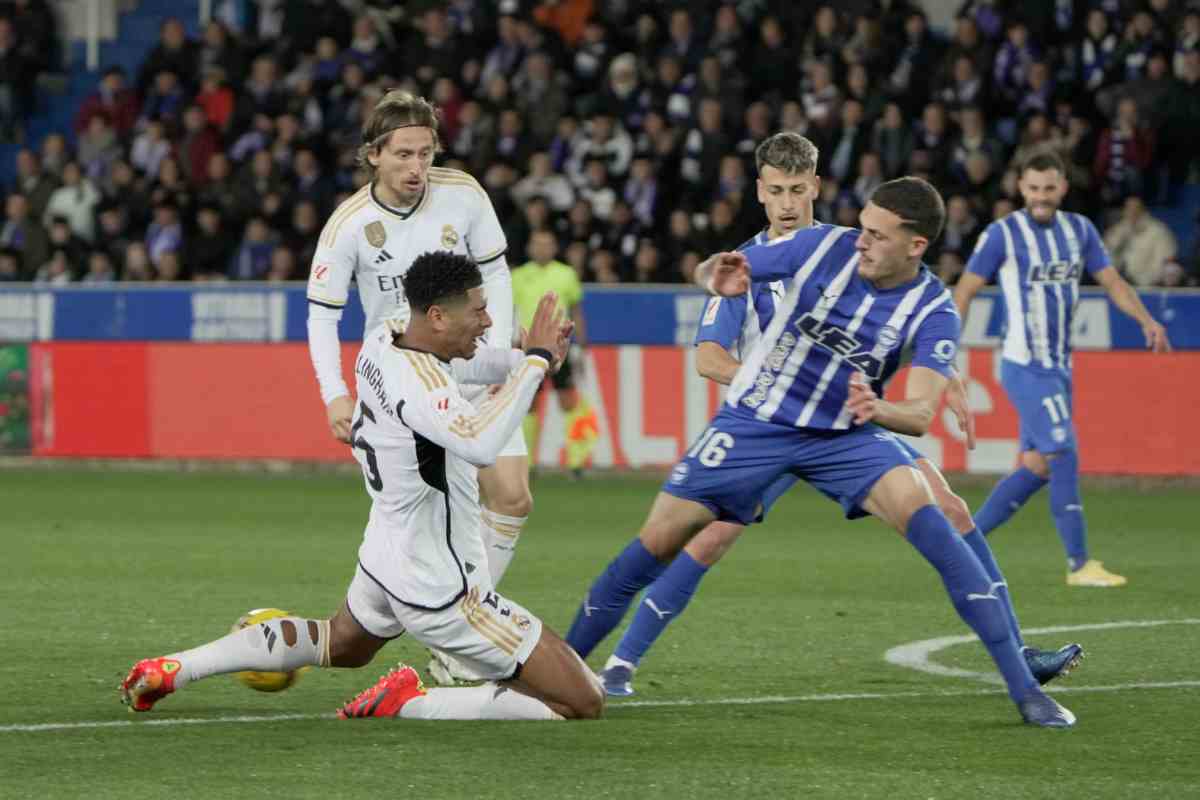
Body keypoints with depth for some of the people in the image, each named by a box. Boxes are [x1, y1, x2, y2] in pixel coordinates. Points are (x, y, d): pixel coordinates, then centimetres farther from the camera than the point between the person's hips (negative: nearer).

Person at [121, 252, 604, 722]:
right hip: (441, 593, -9)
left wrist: (522, 361, 0)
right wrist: (536, 362, -40)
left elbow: (455, 362, 19)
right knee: (583, 705, -7)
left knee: (340, 645, 41)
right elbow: (481, 445, -50)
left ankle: (172, 669, 35)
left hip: (384, 557, 9)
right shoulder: (418, 388, -30)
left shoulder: (384, 337, -3)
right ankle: (408, 704, -4)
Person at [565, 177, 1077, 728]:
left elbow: (921, 413, -24)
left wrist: (877, 410, -46)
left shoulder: (932, 311, -15)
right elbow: (711, 271, -5)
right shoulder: (825, 246, -14)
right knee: (659, 541, -7)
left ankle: (1023, 689, -21)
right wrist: (718, 279, -30)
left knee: (926, 519, -25)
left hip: (846, 435, -1)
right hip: (755, 422, 1)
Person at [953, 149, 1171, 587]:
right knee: (1064, 456, -14)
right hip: (1024, 366, -7)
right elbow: (965, 290, -5)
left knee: (1036, 467, 9)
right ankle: (1079, 564, -10)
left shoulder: (1079, 229, 8)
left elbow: (1111, 280, 9)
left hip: (1059, 367, 7)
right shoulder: (1002, 234, -8)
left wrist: (1146, 320, -7)